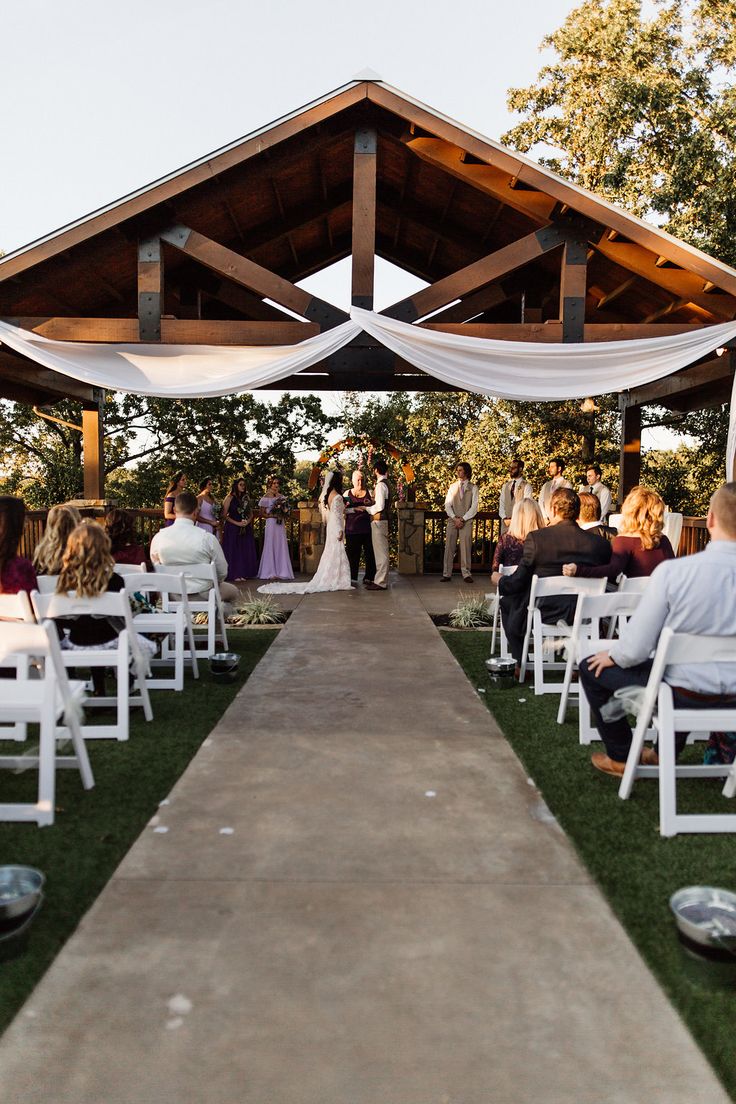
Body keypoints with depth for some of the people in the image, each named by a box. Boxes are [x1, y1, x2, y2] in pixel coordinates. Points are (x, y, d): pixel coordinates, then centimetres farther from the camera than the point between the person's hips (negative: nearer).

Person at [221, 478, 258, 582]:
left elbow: (251, 513, 14)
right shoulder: (230, 498, -4)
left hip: (245, 529, 5)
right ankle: (234, 574, 0)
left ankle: (243, 573, 9)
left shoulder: (246, 498, 13)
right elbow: (224, 515, -9)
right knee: (234, 550, -4)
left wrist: (248, 522, -6)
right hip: (232, 529, -5)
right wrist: (237, 523, -15)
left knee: (245, 551, 3)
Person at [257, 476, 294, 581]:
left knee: (281, 546, 3)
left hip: (280, 524, 4)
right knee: (271, 546, -3)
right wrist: (274, 515, -13)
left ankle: (281, 571, 7)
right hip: (271, 523, -4)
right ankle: (271, 572, 1)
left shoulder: (281, 497, 12)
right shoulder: (266, 497, -1)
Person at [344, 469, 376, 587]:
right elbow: (344, 510, 5)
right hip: (352, 528, 0)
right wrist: (354, 509, -12)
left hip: (367, 527, 0)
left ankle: (369, 577, 8)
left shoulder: (369, 492, 9)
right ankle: (353, 578, 8)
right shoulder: (348, 494, 8)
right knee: (353, 553, 1)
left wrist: (370, 504, -6)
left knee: (370, 553, -2)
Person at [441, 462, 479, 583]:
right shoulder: (452, 486, 13)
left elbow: (474, 507, -1)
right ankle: (447, 574, 0)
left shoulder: (473, 487, 6)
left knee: (466, 548, -3)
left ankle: (466, 574, 2)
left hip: (466, 521, -2)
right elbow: (447, 505, 6)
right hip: (452, 520, 2)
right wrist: (455, 518, -7)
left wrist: (463, 519, -10)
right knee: (449, 548, -2)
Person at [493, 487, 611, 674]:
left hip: (545, 614, -4)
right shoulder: (600, 543, -7)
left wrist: (499, 580, 14)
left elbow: (517, 582, -8)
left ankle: (521, 664, 25)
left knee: (508, 601, 24)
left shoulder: (537, 538, -14)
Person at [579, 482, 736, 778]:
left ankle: (621, 758, 28)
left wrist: (612, 655, 4)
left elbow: (635, 649, -19)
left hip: (684, 693, -5)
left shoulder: (672, 570, -24)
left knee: (591, 668, 16)